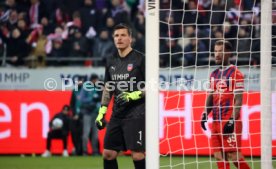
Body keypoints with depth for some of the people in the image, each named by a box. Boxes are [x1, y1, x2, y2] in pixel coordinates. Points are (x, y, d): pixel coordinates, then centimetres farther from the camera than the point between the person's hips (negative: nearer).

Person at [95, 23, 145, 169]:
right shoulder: (111, 62, 12)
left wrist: (134, 95, -19)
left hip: (136, 114, -6)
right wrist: (102, 112, 14)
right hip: (117, 115, 6)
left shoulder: (140, 59, -6)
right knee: (108, 154, 4)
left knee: (137, 155, -10)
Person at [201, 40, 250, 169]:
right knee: (219, 157, 3)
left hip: (230, 122, -7)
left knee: (233, 156, -10)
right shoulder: (214, 75, 15)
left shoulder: (235, 74, -6)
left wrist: (232, 120, -18)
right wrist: (205, 114, 3)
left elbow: (238, 100, -10)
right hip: (216, 121, 7)